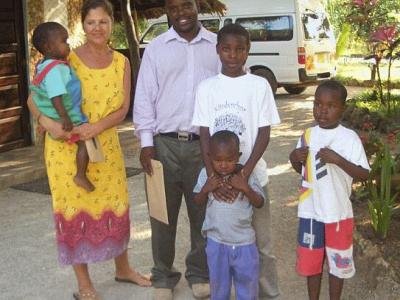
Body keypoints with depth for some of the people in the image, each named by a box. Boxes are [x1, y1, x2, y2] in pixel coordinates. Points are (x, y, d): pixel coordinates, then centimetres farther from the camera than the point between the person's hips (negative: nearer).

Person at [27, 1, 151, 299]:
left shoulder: (121, 62, 2)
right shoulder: (67, 59, -9)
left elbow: (122, 109, -4)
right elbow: (34, 98, -6)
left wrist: (96, 128, -21)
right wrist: (47, 121, -26)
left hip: (106, 145, 4)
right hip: (68, 147, -3)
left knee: (115, 206, 14)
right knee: (75, 210, 4)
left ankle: (123, 268, 35)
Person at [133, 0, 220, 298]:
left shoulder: (217, 45, 4)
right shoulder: (156, 48, 4)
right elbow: (144, 97, 3)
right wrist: (146, 142, -4)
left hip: (205, 144, 0)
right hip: (165, 143, 0)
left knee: (203, 213, 10)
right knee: (163, 214, 7)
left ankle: (200, 273, 27)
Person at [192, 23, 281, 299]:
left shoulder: (259, 85, -4)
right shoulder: (207, 87, 1)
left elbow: (264, 134, -5)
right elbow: (205, 135, -1)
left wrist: (243, 174, -16)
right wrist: (213, 176, -12)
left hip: (252, 175, -1)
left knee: (260, 242, 8)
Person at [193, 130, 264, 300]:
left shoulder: (245, 175, -11)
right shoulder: (206, 174, -7)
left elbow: (259, 203, -8)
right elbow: (198, 202, 3)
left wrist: (245, 188, -24)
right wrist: (206, 189, -17)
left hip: (244, 242, -1)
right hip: (216, 241, 1)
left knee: (248, 283, 13)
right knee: (218, 283, 17)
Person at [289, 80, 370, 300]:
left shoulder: (350, 138, -12)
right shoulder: (307, 135, 1)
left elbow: (364, 175, -16)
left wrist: (338, 159, -28)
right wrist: (294, 158, -9)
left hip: (338, 212, -3)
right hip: (310, 211, 3)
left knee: (337, 262, 14)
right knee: (310, 261, 15)